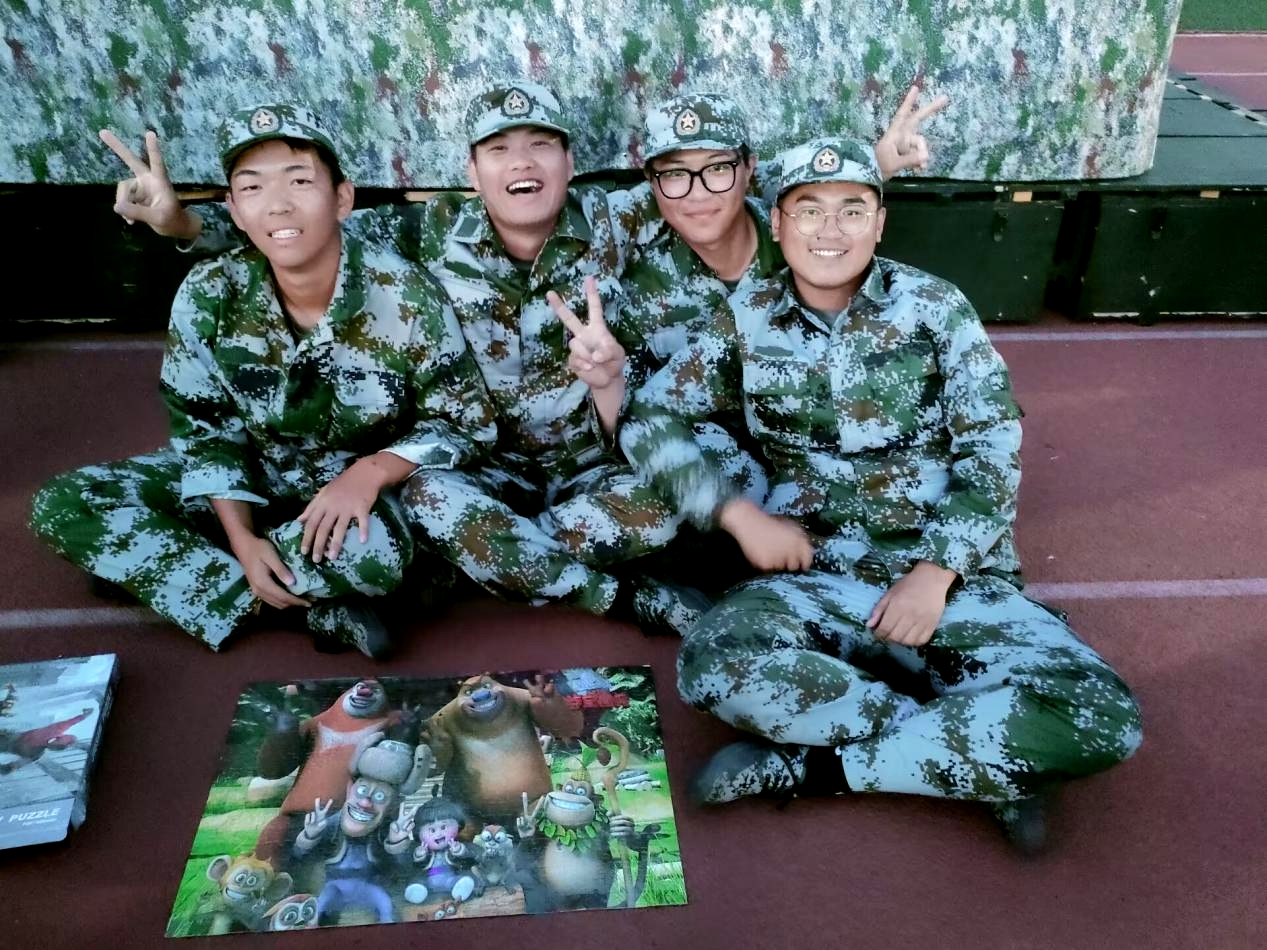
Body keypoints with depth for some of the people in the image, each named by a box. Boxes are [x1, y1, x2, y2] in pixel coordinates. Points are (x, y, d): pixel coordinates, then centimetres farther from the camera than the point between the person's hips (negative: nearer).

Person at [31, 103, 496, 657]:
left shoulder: (406, 296, -20)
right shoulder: (209, 293, -13)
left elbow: (467, 425, -12)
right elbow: (202, 429, -4)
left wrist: (369, 472, -29)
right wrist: (241, 538, -17)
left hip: (363, 488, -4)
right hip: (253, 480, 5)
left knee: (374, 554, -39)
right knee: (63, 504, -12)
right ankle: (317, 608, -20)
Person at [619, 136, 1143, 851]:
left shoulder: (933, 306, 4)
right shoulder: (748, 320, 7)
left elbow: (993, 449, 0)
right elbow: (649, 420, 6)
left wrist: (935, 573, -12)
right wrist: (740, 514, -7)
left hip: (955, 575, 0)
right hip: (815, 576, 1)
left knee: (1104, 720, -23)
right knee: (712, 663, -33)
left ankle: (809, 764, -16)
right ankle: (994, 761, -18)